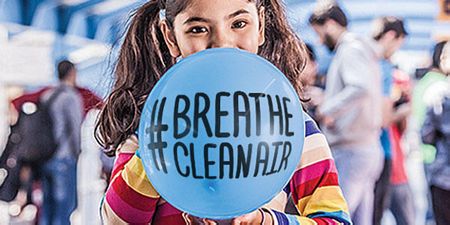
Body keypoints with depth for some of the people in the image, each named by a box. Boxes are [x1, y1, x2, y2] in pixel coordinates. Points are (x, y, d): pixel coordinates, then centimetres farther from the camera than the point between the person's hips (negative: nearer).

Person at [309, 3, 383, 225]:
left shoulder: (351, 49, -9)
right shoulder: (362, 49, 21)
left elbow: (361, 88, -27)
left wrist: (326, 108, -18)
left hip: (351, 151, -10)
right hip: (368, 150, 10)